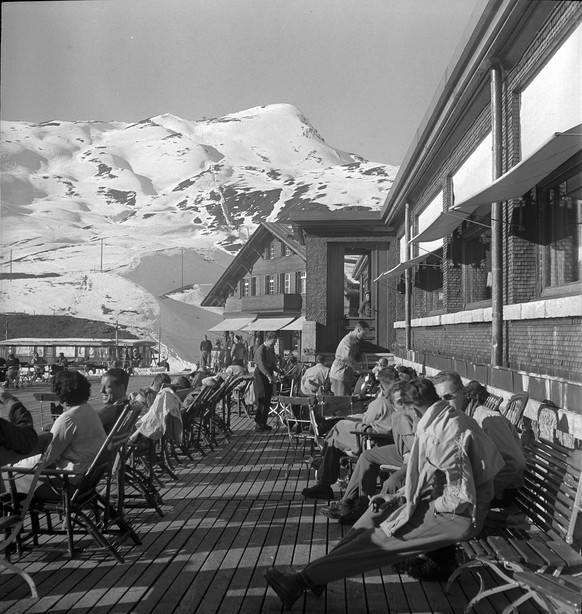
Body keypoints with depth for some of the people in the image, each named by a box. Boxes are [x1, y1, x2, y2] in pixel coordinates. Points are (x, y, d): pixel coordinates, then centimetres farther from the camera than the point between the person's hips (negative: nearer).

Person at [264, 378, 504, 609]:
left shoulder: (445, 433, -25)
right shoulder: (452, 417, 6)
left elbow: (461, 496, -26)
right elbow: (426, 475, 13)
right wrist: (399, 497, 4)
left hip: (458, 514, -10)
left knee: (381, 539, -12)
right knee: (378, 511, 7)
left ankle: (306, 578, -9)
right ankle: (318, 572, 4)